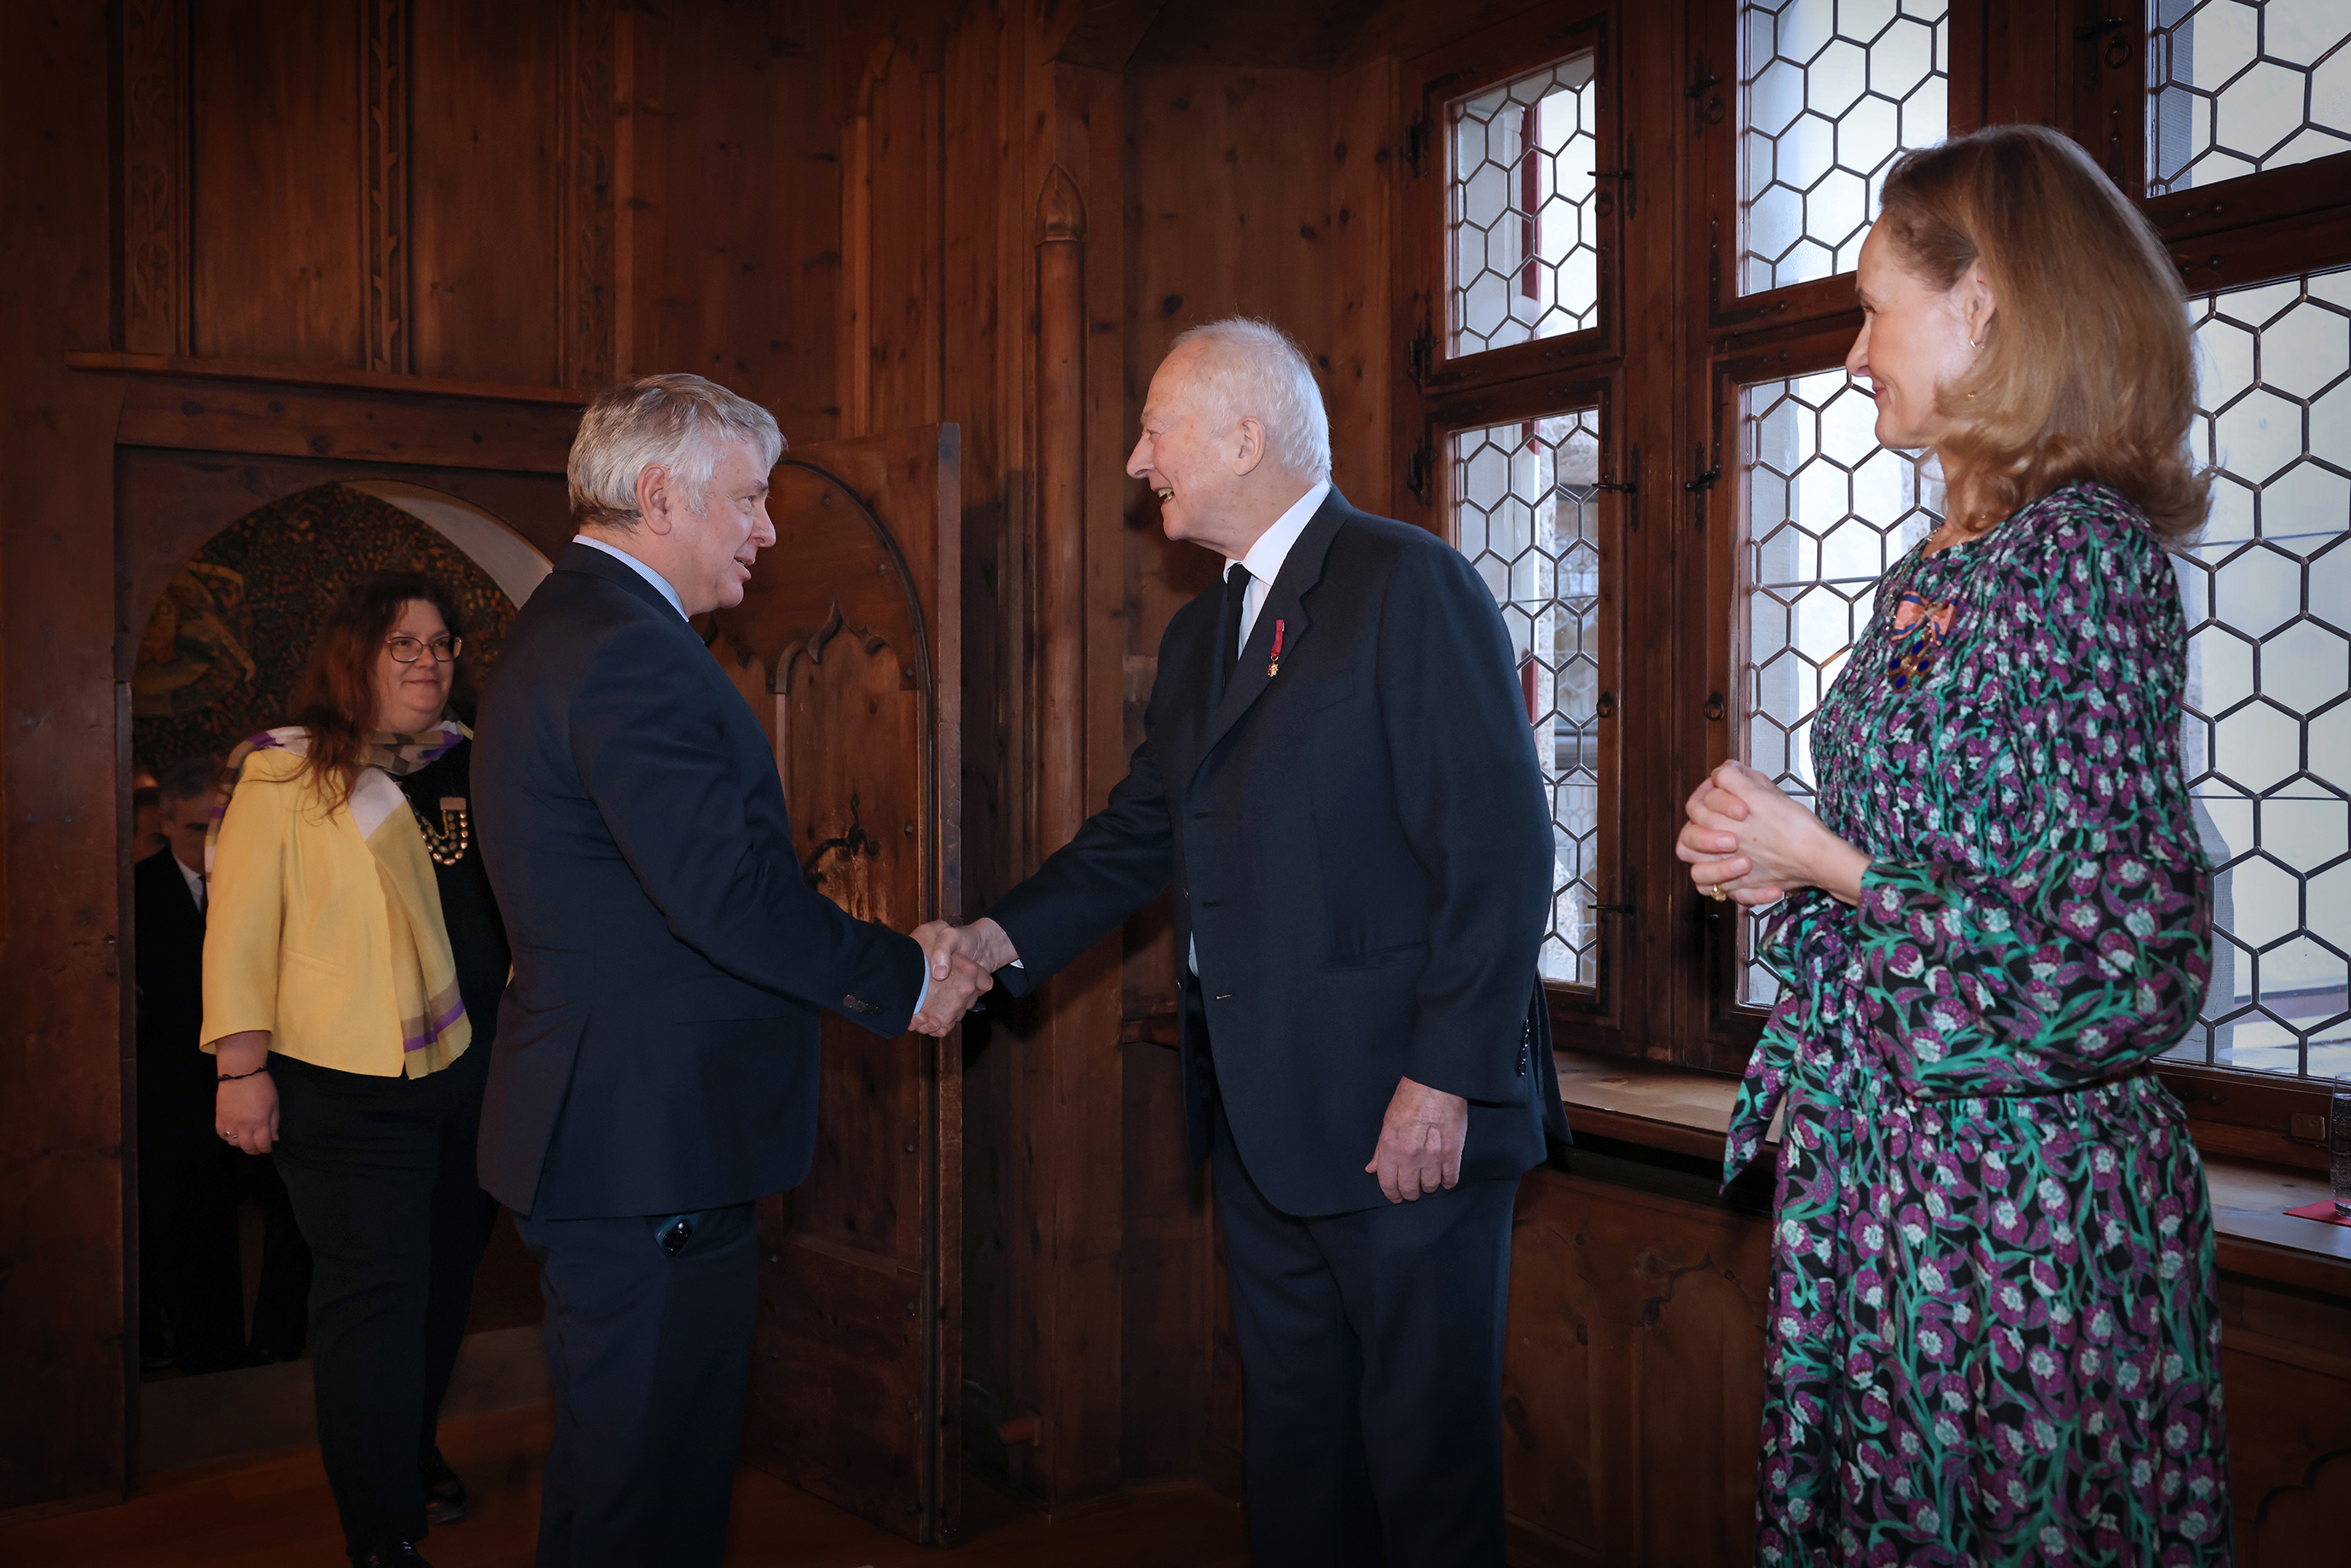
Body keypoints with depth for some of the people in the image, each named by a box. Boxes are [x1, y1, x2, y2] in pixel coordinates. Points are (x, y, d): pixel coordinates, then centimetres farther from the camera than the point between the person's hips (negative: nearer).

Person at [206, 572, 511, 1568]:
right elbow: (241, 926, -6)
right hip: (352, 1081, -6)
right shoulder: (287, 774, -3)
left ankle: (413, 1457, 36)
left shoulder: (472, 765, 12)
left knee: (445, 1273, 15)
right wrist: (243, 1065, -11)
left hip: (474, 1068, 6)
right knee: (375, 1290, -6)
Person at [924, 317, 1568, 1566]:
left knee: (1427, 1444, 5)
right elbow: (1140, 833, 16)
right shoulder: (1199, 635, 15)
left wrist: (1444, 1080, -20)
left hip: (1403, 1115, -8)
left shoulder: (1413, 586, -11)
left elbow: (1499, 852, -17)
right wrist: (1005, 935, 1)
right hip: (1261, 1121, 8)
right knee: (1291, 1433, 18)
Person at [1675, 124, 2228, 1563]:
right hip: (1881, 1168, 8)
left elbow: (2130, 971, -21)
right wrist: (1777, 857, 1)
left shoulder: (2082, 553, -16)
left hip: (2019, 1196, -8)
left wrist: (1821, 861, -14)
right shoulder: (1932, 573, 10)